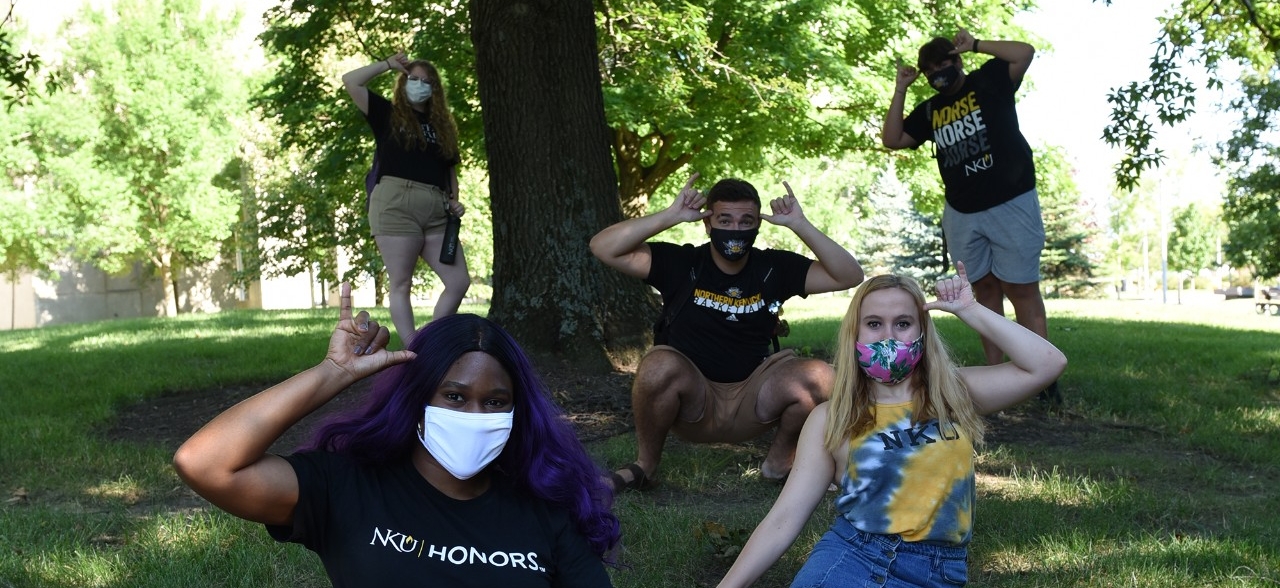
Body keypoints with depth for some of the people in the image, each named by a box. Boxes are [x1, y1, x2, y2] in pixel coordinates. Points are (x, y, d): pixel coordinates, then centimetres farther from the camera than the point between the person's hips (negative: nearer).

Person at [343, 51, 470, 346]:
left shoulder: (442, 126, 22)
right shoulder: (388, 114, 11)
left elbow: (451, 171, 25)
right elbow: (350, 81, 2)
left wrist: (454, 200, 7)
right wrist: (389, 64, 9)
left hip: (436, 213, 5)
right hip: (396, 203, -5)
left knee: (459, 281, -3)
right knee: (401, 284, -5)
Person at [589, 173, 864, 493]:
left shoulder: (775, 268, 0)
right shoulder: (680, 263, -6)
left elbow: (849, 276, -6)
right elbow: (603, 247, -15)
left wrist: (800, 225, -16)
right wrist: (670, 215, -22)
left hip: (752, 402, 2)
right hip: (690, 402, -2)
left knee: (819, 377, -22)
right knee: (660, 365, -35)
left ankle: (780, 460, 6)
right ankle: (645, 465, -8)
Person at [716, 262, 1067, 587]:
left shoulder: (955, 394, 11)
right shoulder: (830, 419, 7)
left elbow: (1048, 363, 2)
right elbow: (784, 519, 4)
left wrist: (970, 311, 2)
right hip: (849, 557, -1)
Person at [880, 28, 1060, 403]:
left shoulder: (989, 82, 1)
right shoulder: (930, 110, 13)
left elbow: (1025, 53, -13)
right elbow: (892, 140, 10)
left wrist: (975, 45, -9)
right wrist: (900, 91, 5)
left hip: (1011, 205, -5)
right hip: (961, 215, 5)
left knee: (1022, 291, -7)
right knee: (986, 290, 8)